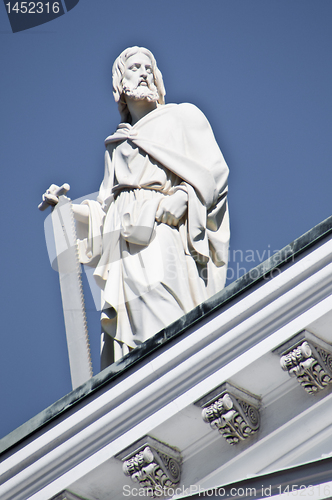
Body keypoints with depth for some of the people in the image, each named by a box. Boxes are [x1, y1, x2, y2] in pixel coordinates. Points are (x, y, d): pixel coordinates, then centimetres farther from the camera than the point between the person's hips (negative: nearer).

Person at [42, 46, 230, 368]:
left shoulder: (182, 116, 18)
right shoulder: (116, 144, 30)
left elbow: (214, 169, 5)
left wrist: (183, 196, -12)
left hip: (165, 231, -4)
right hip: (125, 242, 4)